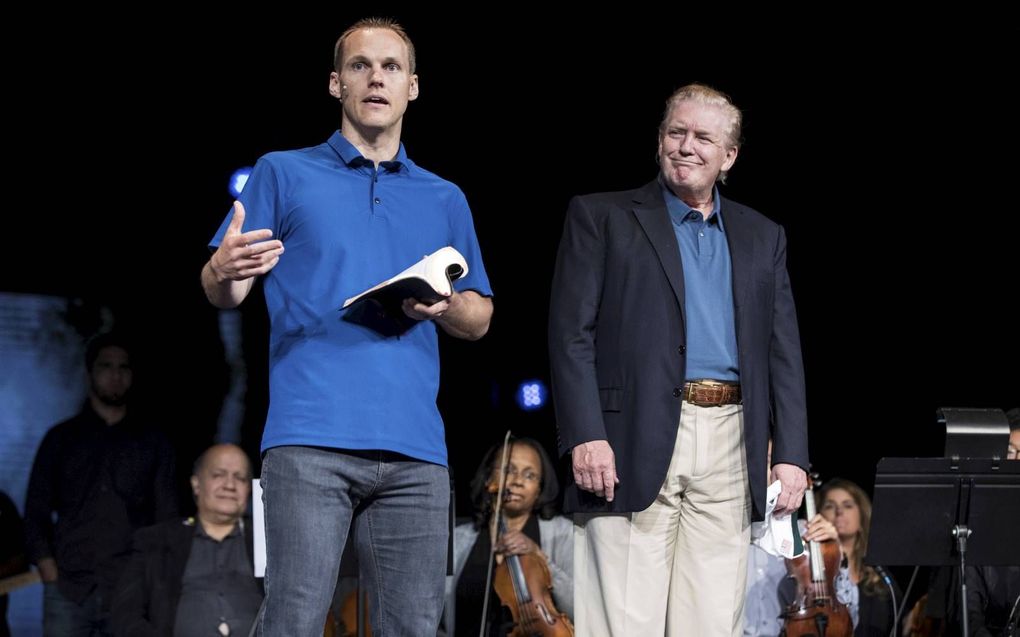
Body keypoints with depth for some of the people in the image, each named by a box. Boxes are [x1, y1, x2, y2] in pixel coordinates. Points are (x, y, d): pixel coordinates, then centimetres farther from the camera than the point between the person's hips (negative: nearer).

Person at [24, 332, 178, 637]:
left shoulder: (154, 444, 14)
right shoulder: (60, 439, 14)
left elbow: (167, 521, 11)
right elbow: (36, 515, 11)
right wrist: (51, 577, -3)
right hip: (68, 591, 0)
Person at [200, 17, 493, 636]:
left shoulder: (445, 200, 22)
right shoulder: (285, 175, 13)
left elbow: (480, 320, 22)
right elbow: (226, 294, 8)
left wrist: (444, 306, -2)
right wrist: (223, 272, -17)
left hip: (415, 448, 3)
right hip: (312, 439, -3)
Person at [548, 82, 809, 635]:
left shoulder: (762, 238, 18)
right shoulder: (600, 217, 7)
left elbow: (783, 354, 15)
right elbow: (571, 334, -1)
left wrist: (791, 454, 4)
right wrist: (585, 437, -13)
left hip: (728, 450, 4)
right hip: (634, 443, -4)